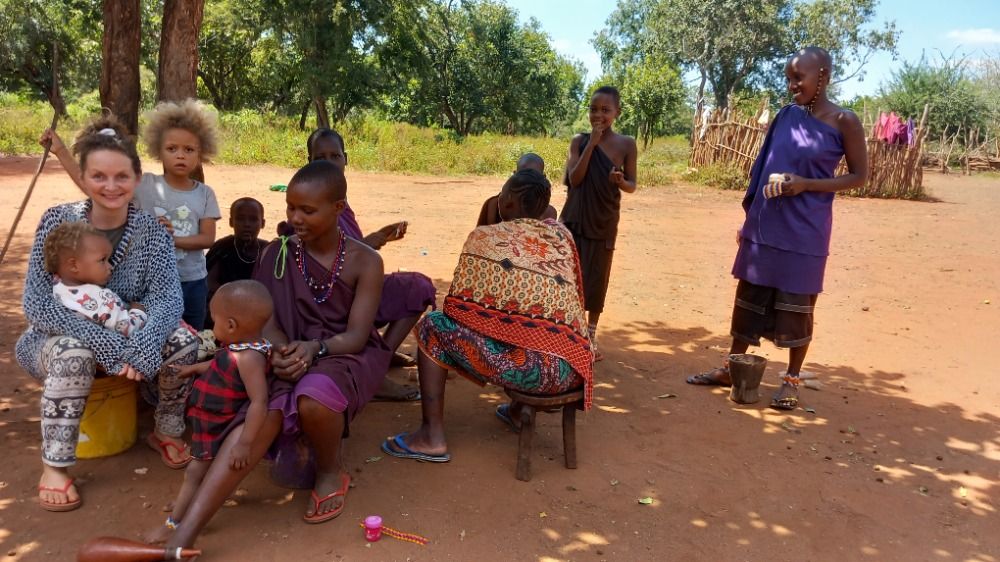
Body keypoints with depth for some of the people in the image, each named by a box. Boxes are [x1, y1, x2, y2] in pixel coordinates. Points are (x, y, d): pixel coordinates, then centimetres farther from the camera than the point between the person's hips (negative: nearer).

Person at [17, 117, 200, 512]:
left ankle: (167, 432, 0)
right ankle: (54, 466, -17)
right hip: (56, 342, -2)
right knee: (73, 352, -36)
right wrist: (107, 344, -36)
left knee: (182, 340, -25)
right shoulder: (57, 222, -16)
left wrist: (141, 350, -42)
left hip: (129, 340, 2)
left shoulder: (152, 231, -11)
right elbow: (36, 304, -24)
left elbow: (167, 297, -23)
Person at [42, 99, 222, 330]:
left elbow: (207, 238, -8)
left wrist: (173, 239, -22)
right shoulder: (145, 185, -6)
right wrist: (61, 151, -11)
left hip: (193, 282, 1)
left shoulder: (205, 194, -4)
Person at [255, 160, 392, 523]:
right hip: (293, 355, 3)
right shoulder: (278, 253, -2)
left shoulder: (364, 261, -9)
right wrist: (281, 350, -29)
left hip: (347, 355, -3)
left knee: (313, 399, -37)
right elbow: (266, 320, -6)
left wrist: (315, 348, -34)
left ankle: (331, 472, -3)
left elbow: (357, 335, -14)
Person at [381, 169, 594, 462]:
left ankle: (432, 437, 8)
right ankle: (520, 411, 42)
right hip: (572, 368, 6)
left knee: (432, 325, 10)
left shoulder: (485, 237, 1)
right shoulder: (562, 234, 14)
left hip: (524, 364, -6)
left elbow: (456, 306, 1)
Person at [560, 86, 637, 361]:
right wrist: (592, 143, -16)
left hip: (604, 222, 0)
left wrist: (620, 181, -21)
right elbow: (574, 179, -13)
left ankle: (591, 336, 25)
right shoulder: (579, 141, -1)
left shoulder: (626, 144, -2)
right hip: (574, 219, 0)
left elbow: (631, 186, 2)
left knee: (597, 279, 8)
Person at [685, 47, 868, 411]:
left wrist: (806, 184, -16)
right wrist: (749, 218, 8)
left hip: (804, 230, -5)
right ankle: (731, 368, 22)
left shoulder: (844, 122, -6)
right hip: (764, 225, 5)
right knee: (749, 297, 11)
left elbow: (859, 176, -3)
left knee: (796, 304, 4)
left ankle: (792, 379, 18)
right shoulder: (787, 115, 7)